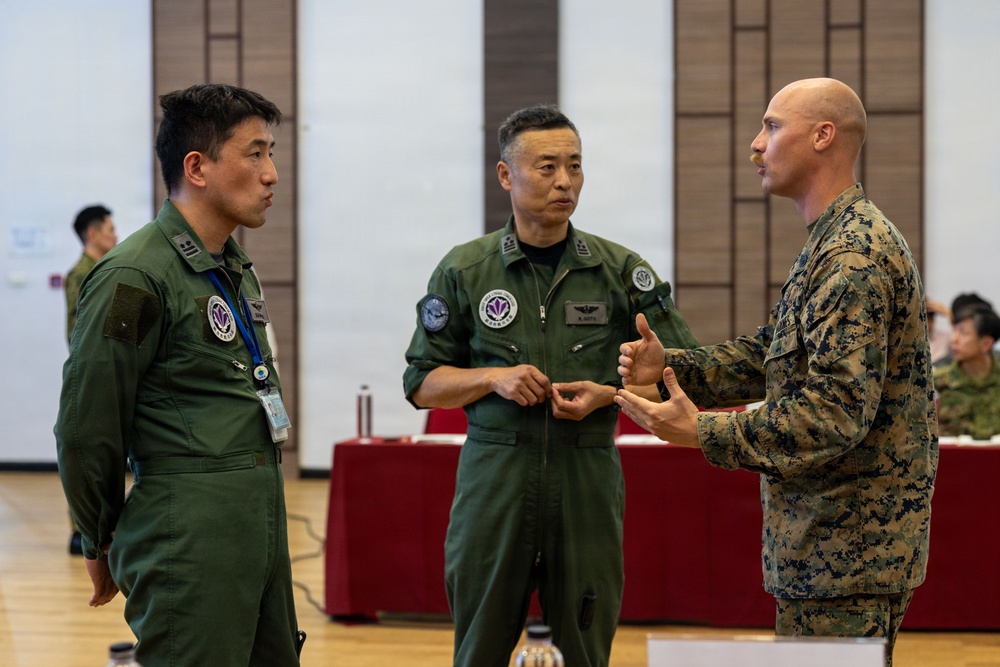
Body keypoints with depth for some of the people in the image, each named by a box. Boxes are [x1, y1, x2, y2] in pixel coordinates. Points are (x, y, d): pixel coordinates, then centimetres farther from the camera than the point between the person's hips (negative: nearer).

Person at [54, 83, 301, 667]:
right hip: (191, 547, -8)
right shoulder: (135, 277, -13)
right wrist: (103, 542, 1)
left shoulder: (239, 269, 15)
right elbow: (86, 429, -11)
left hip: (263, 527, 8)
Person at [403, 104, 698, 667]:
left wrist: (608, 393, -10)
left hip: (588, 482, 0)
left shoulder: (621, 270, 5)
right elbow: (422, 384, 8)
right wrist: (493, 378, -9)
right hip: (494, 478, 0)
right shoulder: (464, 271, 5)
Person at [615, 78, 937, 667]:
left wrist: (703, 434, -24)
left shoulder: (856, 257, -20)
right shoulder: (834, 243, 17)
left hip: (848, 549, -11)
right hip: (828, 543, 11)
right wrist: (671, 365, 6)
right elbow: (774, 353, 19)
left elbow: (835, 412, -26)